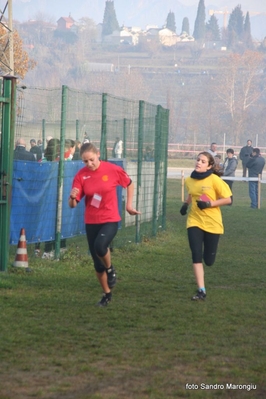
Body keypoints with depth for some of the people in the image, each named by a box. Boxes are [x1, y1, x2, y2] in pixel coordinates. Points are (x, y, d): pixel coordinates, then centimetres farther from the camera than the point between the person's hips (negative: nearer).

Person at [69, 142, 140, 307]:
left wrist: (129, 205, 8)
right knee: (97, 263, 9)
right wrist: (73, 197, -29)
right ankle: (107, 294, 29)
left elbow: (130, 184, 10)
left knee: (100, 245, -32)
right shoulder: (81, 175, -6)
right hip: (91, 222, 3)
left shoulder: (113, 170, -10)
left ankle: (110, 269, 0)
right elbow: (72, 205, -7)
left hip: (110, 220, -3)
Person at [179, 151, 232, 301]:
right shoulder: (189, 180, 2)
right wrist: (186, 204, 5)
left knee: (209, 260, 6)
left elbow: (228, 199, -10)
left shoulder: (215, 180, -13)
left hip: (212, 223, -3)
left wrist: (210, 203, -21)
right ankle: (201, 290, -7)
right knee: (196, 255, -12)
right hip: (194, 221, 3)